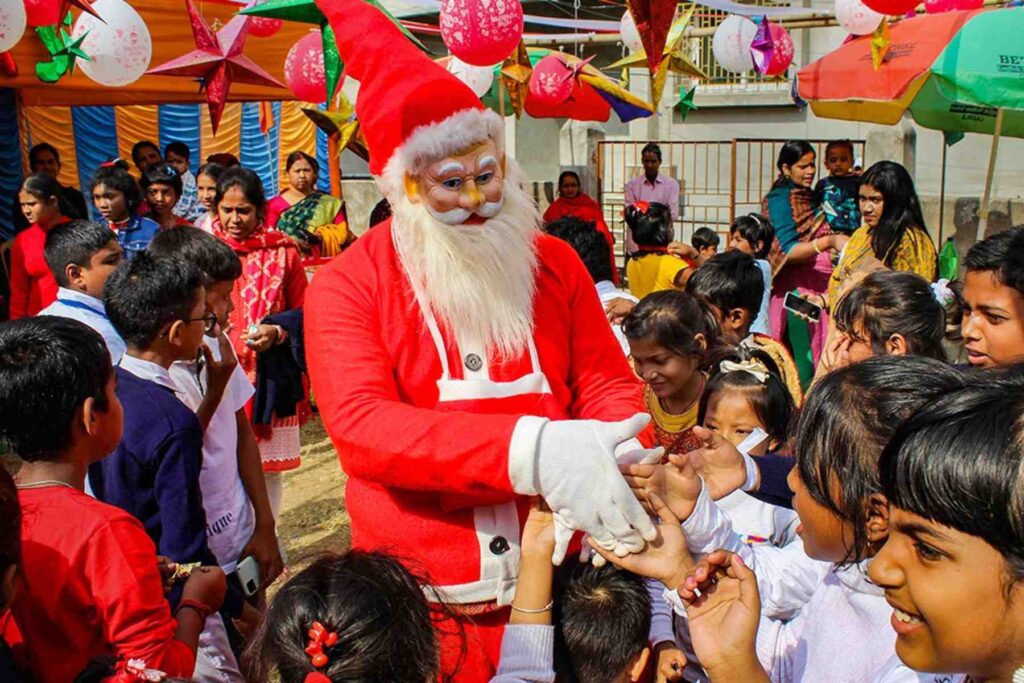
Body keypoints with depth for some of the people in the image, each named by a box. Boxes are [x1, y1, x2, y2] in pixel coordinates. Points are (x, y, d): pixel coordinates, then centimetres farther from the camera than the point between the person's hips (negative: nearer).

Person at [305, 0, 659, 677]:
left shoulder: (554, 262, 2)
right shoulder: (347, 285, -9)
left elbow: (607, 382, 2)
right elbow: (362, 427, -21)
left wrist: (616, 454, -23)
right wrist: (531, 449, -35)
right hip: (418, 598, -2)